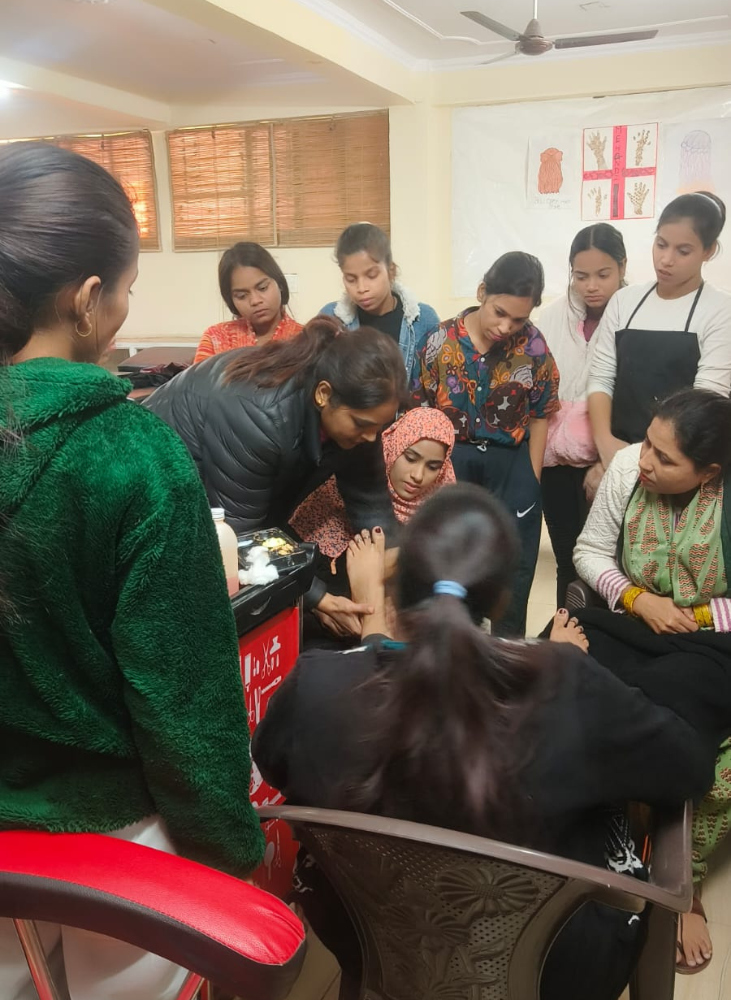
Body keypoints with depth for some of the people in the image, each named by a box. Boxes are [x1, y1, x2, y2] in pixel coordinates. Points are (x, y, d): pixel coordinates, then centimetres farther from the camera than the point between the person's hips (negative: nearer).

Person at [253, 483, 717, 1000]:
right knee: (621, 815, 23)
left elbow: (270, 759, -2)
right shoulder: (565, 687, -31)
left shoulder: (318, 684, -27)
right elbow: (691, 765, -12)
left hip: (368, 952, 2)